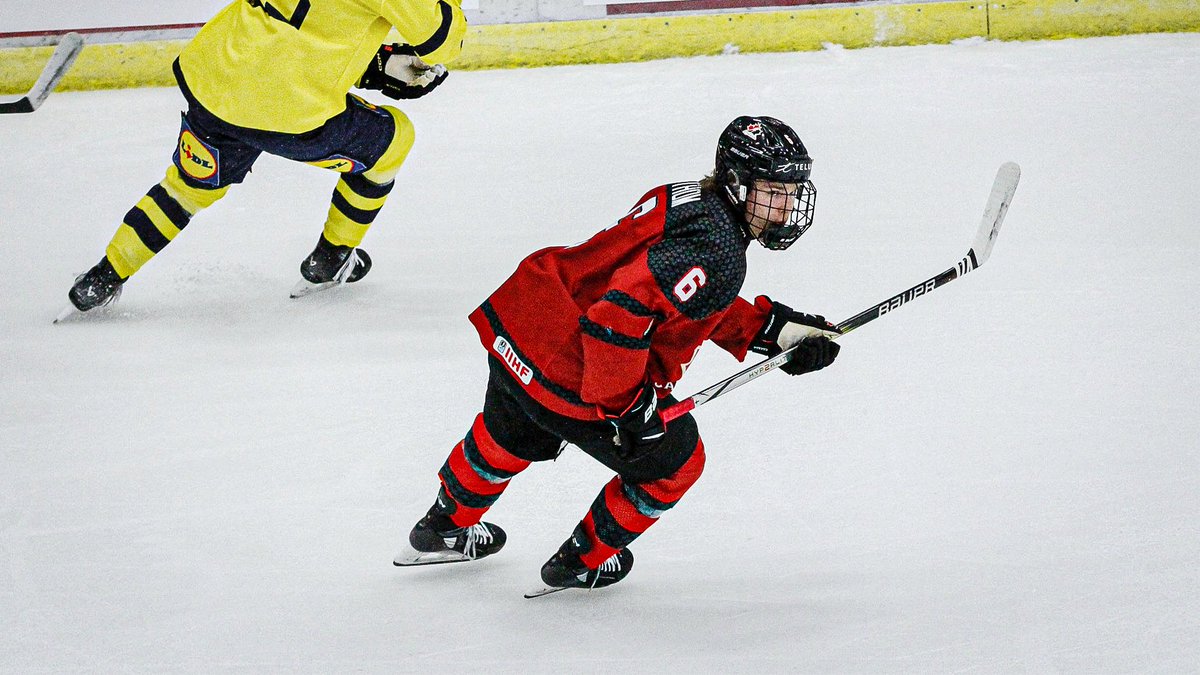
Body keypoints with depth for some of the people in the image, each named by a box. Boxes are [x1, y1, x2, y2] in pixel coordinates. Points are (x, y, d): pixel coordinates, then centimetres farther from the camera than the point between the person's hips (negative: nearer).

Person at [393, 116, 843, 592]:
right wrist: (624, 406, -25)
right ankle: (581, 562, 33)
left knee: (512, 433, 39)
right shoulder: (717, 254, -23)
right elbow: (624, 309, -33)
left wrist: (775, 329, 13)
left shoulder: (687, 199, 7)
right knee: (673, 463, 16)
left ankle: (446, 527, 64)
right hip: (573, 376, -9)